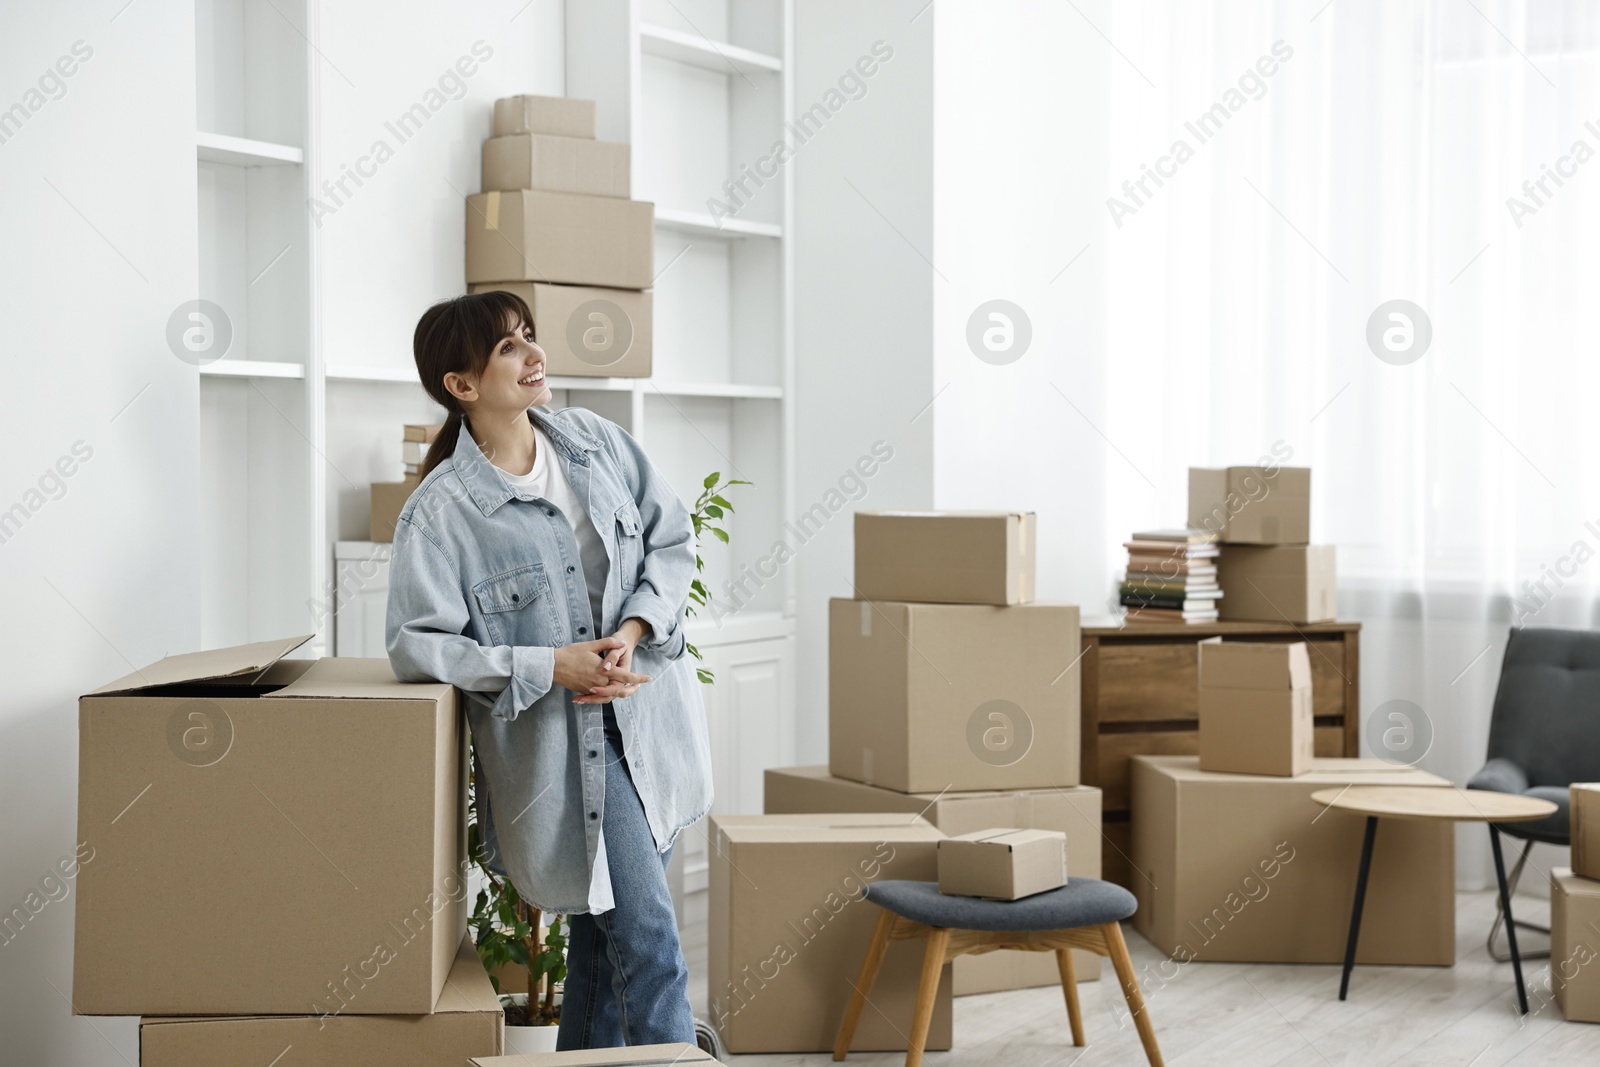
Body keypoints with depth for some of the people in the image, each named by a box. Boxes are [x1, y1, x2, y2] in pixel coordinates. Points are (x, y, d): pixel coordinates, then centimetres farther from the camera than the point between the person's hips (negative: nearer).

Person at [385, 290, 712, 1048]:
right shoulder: (441, 511, -14)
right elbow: (416, 644, -16)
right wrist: (551, 667, -20)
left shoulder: (594, 440, 2)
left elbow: (673, 537, 7)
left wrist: (635, 629, -10)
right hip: (559, 745, -6)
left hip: (649, 717, 6)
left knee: (604, 923, 17)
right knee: (647, 938, -9)